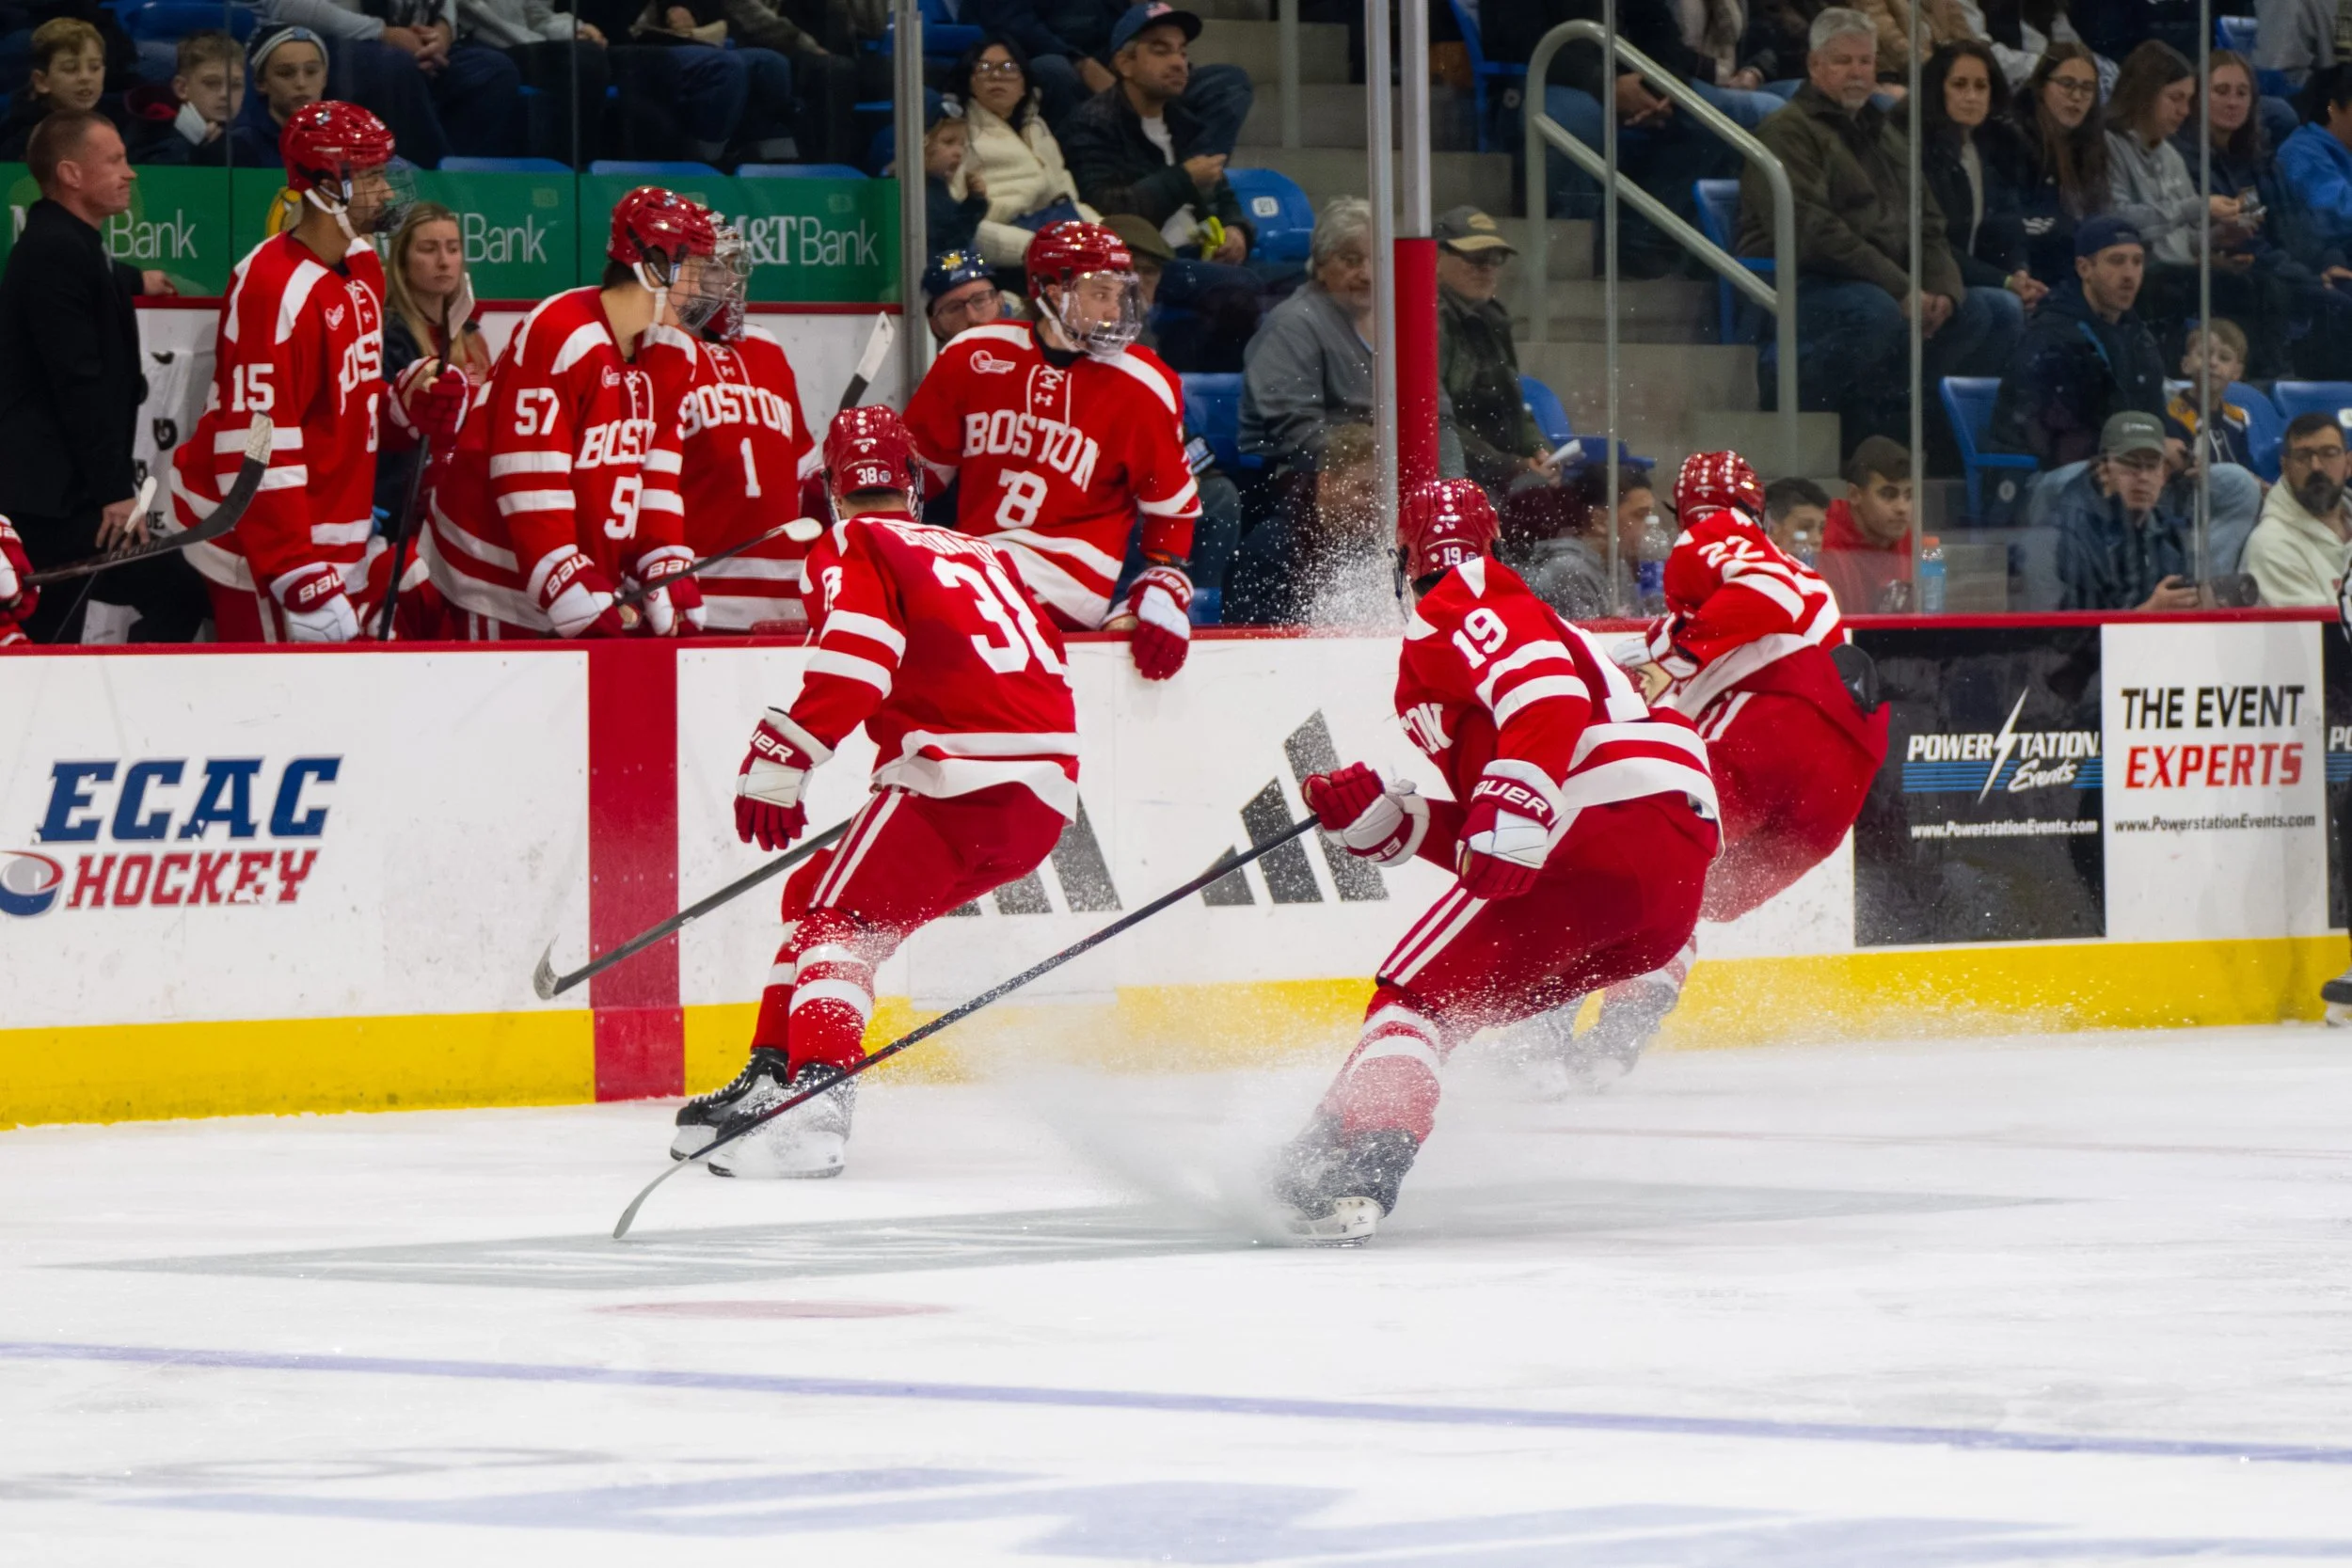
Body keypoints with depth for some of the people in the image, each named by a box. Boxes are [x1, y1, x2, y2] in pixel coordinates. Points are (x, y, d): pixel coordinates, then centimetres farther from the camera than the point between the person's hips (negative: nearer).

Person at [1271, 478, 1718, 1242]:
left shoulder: (1463, 606, 5)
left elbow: (1549, 696, -16)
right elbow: (1483, 843, 27)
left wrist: (1510, 815, -25)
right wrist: (1379, 819, 17)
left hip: (1605, 825, -10)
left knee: (1421, 991, -11)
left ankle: (1355, 1163, -31)